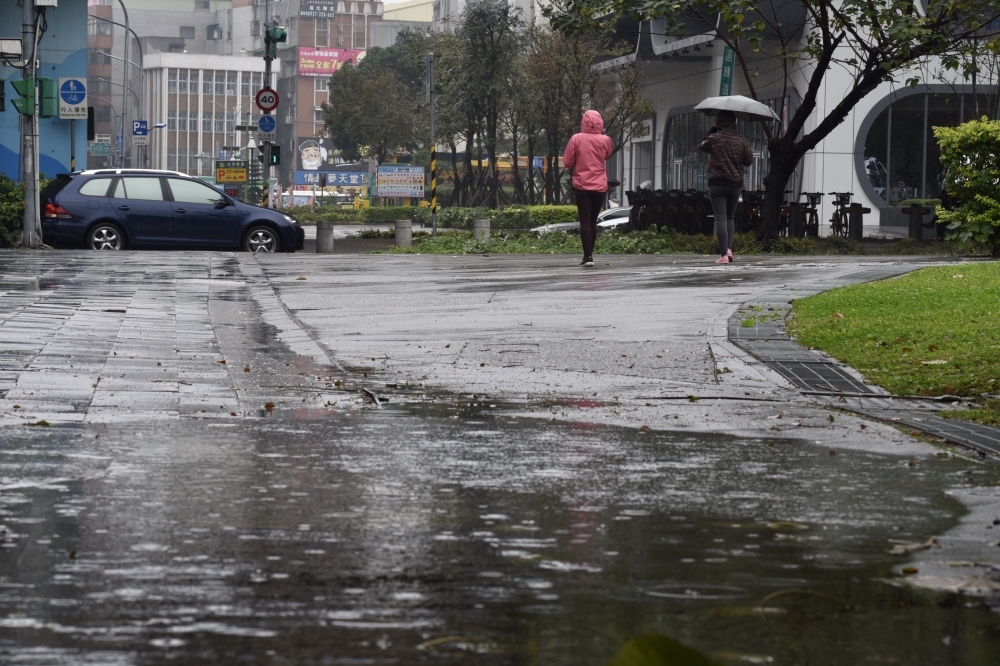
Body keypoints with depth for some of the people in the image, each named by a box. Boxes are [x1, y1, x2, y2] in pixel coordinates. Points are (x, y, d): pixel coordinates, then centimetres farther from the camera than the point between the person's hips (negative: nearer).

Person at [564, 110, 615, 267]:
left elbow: (567, 162, -3)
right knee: (593, 220, 14)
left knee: (585, 220, -3)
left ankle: (588, 256, -13)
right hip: (600, 186, 2)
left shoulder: (576, 139, -8)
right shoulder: (605, 140, -3)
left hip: (582, 185, -2)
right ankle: (589, 253, 20)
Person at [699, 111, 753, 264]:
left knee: (720, 218, -4)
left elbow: (702, 146, 14)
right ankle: (729, 248, 6)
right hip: (736, 183, 3)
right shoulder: (741, 140, 0)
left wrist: (713, 129, 20)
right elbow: (748, 161, 6)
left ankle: (723, 254, -12)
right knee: (730, 216, 19)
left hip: (717, 183, -3)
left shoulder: (714, 138, -7)